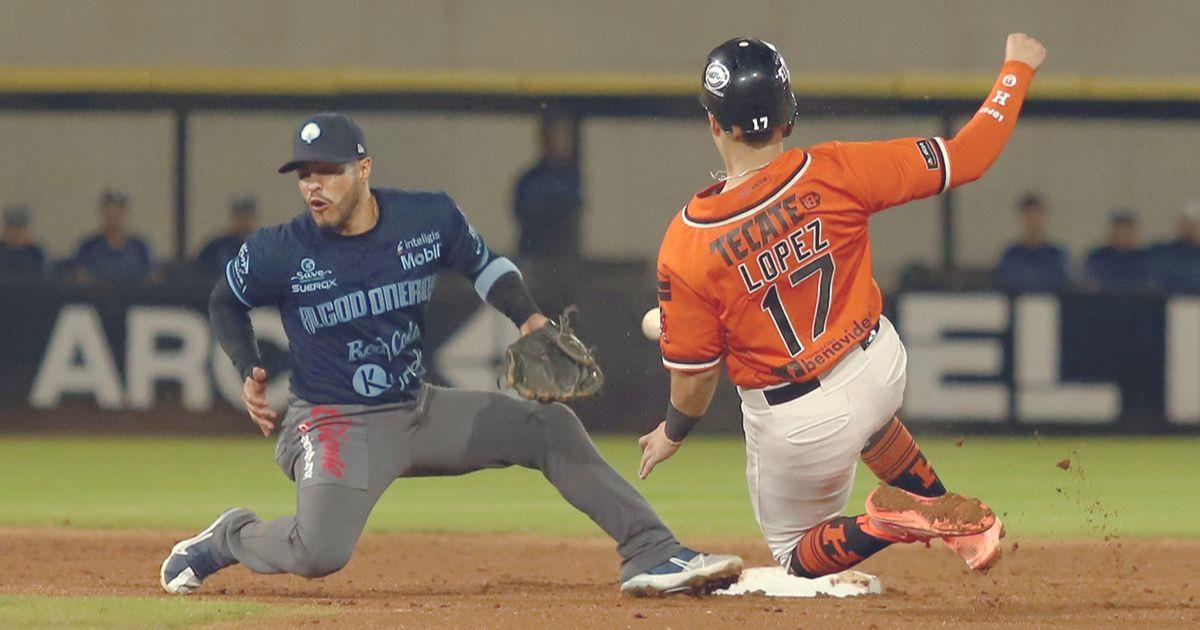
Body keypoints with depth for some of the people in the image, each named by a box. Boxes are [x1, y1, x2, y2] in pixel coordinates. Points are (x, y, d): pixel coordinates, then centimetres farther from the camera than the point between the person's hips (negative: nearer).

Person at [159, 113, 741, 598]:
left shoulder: (429, 219, -6)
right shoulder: (279, 253, -13)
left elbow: (484, 265, 13)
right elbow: (226, 303, 7)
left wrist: (528, 318, -4)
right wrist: (249, 373, -8)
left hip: (421, 409, 5)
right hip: (335, 424, -5)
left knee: (550, 427, -4)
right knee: (319, 554, -27)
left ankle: (651, 555, -2)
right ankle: (226, 539, 6)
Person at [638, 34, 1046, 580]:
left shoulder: (686, 248, -22)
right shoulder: (833, 175, -19)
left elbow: (694, 374, -11)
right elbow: (967, 156, -12)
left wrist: (673, 432, 11)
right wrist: (1018, 68, 4)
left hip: (797, 427, -4)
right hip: (880, 369, 4)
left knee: (799, 557, 22)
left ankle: (888, 520, -9)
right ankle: (957, 518, 34)